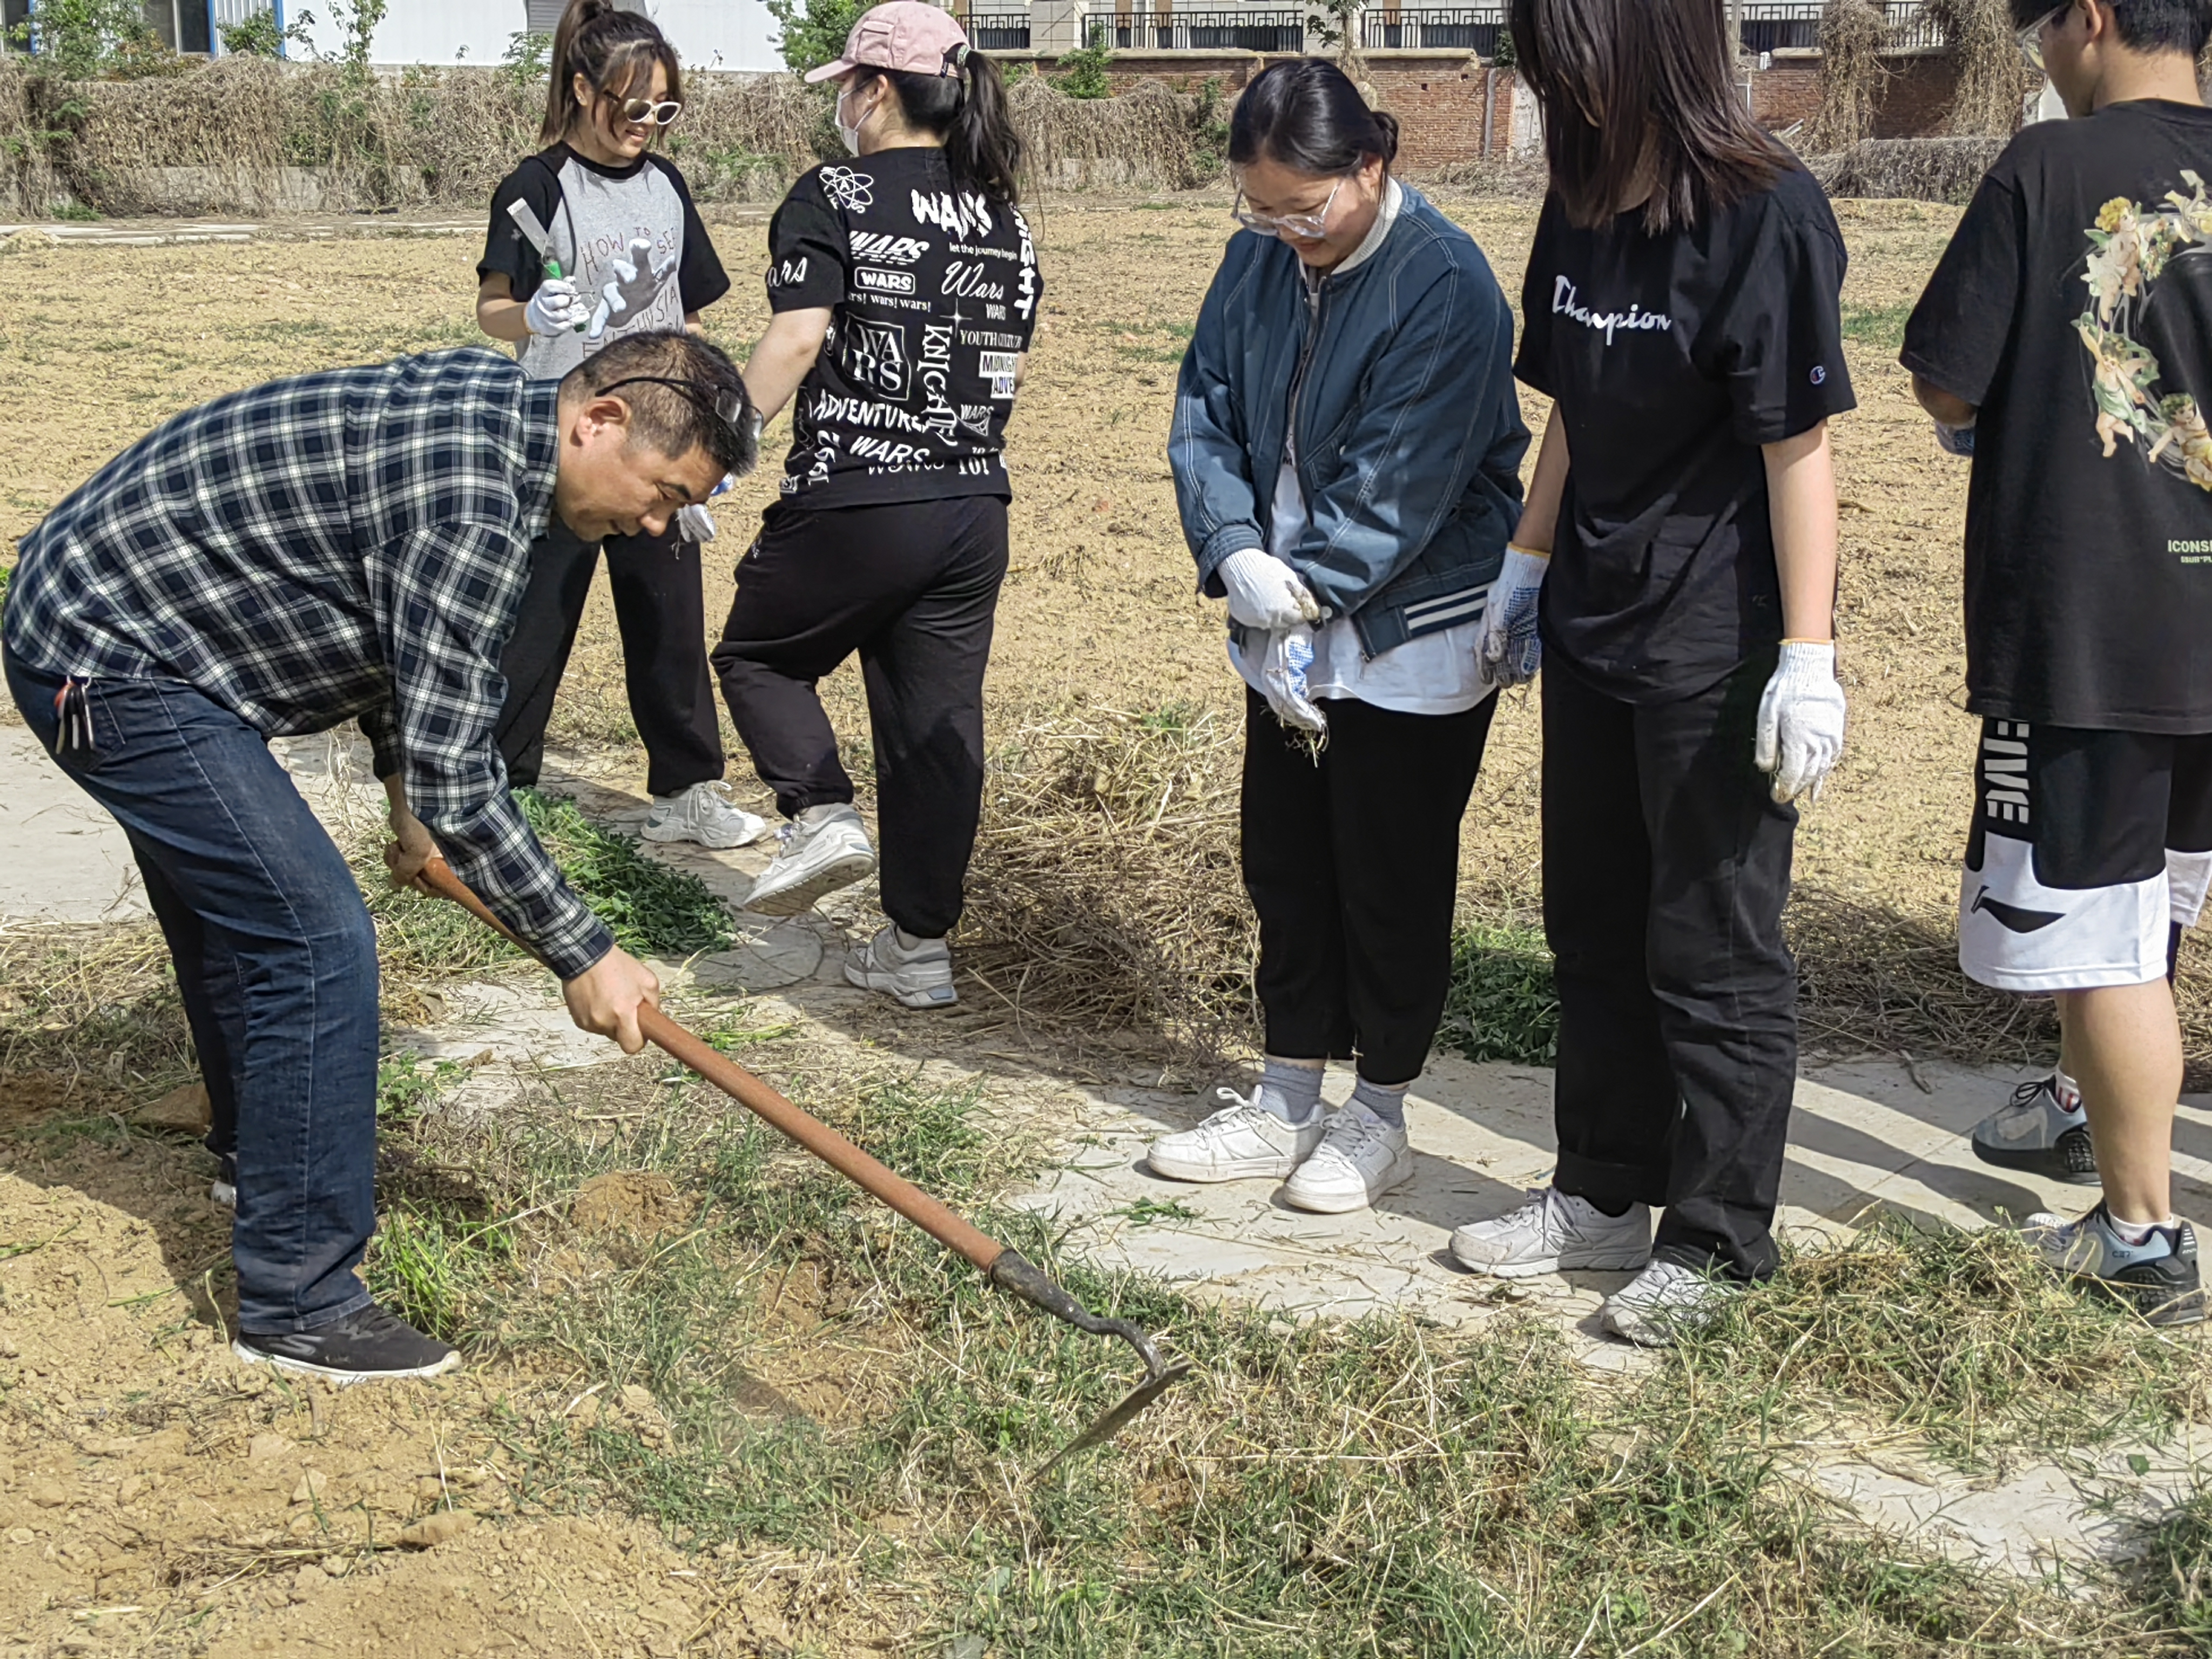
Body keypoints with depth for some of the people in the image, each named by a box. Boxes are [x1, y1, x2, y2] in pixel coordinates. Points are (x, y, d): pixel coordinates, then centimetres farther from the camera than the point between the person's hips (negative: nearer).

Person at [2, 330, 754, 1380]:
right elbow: (455, 783, -27)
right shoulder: (473, 504, -27)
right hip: (115, 667, -11)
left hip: (92, 616, 11)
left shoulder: (488, 401, 3)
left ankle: (259, 1152, 50)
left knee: (234, 908, 27)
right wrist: (581, 955, -18)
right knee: (316, 946, -13)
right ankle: (296, 1303, -4)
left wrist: (407, 793, 16)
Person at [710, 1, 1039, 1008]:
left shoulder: (833, 199, -7)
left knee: (756, 654, 19)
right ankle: (919, 949, 15)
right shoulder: (1003, 218, 11)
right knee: (938, 722, 10)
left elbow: (796, 337, -18)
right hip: (976, 506, 6)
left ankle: (821, 814, -3)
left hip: (853, 502, -6)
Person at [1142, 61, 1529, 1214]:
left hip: (1414, 642, -7)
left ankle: (1379, 1116, 23)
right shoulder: (1258, 265, 2)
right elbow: (1205, 415, 0)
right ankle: (1286, 1104, 29)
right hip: (1287, 638, 7)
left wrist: (1307, 588, -18)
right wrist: (1235, 554, -16)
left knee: (1391, 879, 6)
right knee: (1284, 863, 14)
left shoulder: (1444, 284, -18)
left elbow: (1403, 478, -21)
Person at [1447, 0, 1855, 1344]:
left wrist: (1808, 656, -19)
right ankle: (1605, 1196, 31)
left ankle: (1717, 1242, 17)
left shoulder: (1768, 212, -16)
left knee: (1713, 951, 3)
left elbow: (1800, 445, -18)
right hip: (1594, 625, 8)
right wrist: (1530, 564, 17)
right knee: (1595, 924, 16)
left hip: (1717, 647, -8)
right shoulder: (1584, 207, 7)